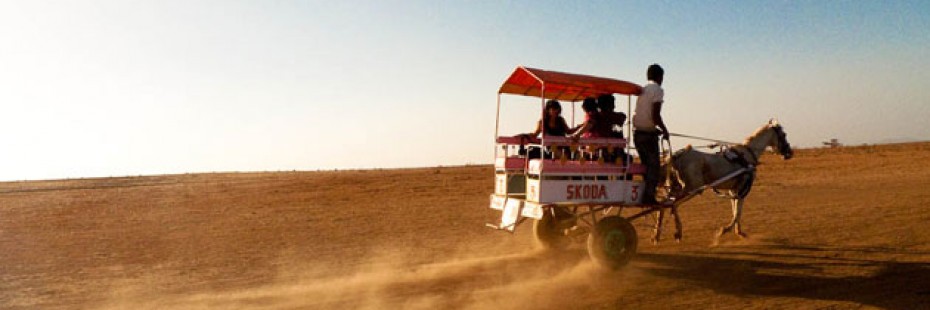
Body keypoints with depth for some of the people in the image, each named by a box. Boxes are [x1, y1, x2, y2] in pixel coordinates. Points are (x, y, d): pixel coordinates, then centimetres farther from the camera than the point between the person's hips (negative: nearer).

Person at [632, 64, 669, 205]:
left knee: (646, 165, 16)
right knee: (653, 166, -1)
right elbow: (655, 115, -18)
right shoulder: (658, 90, -8)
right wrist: (664, 130, -3)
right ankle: (649, 197, -3)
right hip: (648, 135, -8)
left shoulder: (642, 90, 15)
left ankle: (646, 197, 19)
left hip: (637, 133, 8)